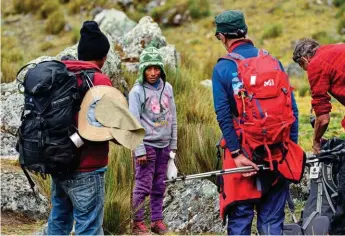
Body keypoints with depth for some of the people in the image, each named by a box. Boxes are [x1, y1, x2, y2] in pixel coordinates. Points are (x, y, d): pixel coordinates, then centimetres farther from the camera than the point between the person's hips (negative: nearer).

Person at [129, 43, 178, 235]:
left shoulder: (167, 88, 6)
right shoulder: (137, 91, -7)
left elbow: (172, 118, 12)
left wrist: (173, 144, 10)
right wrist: (139, 150, -13)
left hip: (164, 145, 4)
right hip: (147, 144, -4)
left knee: (159, 186, 8)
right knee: (143, 186, -5)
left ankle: (157, 220, 16)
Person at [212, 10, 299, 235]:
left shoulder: (222, 68, -4)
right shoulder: (273, 61, 4)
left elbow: (223, 116, -11)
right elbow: (292, 108, 2)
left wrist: (237, 154, -11)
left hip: (244, 151, -2)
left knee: (240, 218, 7)